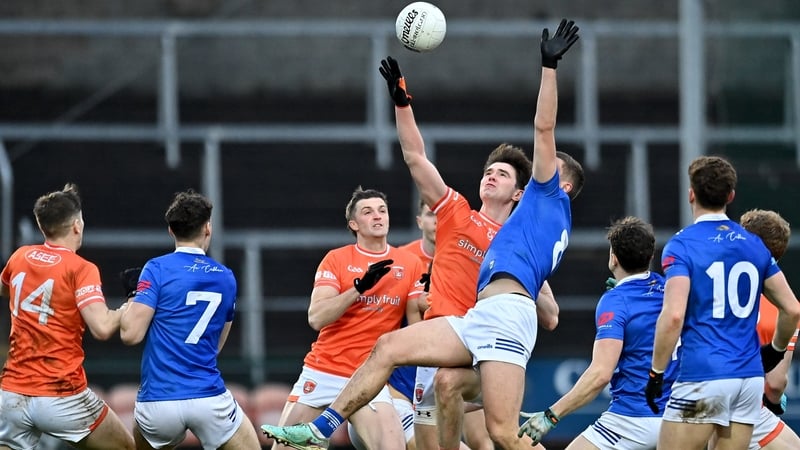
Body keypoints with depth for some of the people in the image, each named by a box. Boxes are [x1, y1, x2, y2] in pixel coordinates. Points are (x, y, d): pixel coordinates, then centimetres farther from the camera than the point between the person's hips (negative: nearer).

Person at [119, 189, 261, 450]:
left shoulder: (157, 269, -4)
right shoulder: (226, 278, 10)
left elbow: (131, 334, -9)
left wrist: (132, 299, 10)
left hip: (157, 402, -1)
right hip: (208, 398, 1)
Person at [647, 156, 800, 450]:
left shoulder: (682, 245, -7)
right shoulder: (755, 246, 10)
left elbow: (673, 315, -18)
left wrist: (656, 373, -10)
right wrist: (776, 350, 27)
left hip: (701, 378, -6)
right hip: (750, 378, 6)